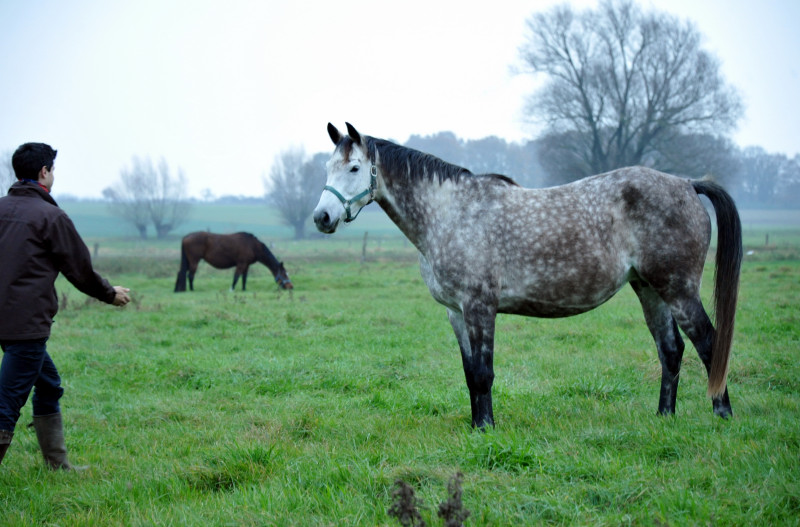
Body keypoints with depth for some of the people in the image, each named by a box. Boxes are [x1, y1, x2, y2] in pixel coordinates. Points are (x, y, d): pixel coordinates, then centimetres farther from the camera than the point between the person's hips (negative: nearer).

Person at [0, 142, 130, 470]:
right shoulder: (50, 216, -10)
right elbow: (80, 269, -2)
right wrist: (110, 294, 14)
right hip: (27, 322, -8)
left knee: (48, 385, 22)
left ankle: (58, 465, 29)